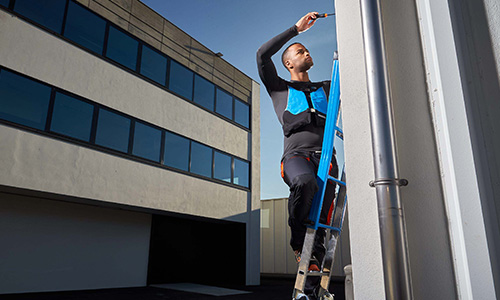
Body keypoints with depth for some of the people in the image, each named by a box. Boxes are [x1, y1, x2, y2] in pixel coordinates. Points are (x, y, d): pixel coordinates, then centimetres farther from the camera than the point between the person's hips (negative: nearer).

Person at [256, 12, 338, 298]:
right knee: (305, 182, -38)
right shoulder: (280, 89, 25)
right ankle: (297, 241, -14)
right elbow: (263, 54, 12)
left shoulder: (326, 88, 34)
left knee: (322, 221, -9)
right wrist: (296, 28, 15)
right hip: (296, 153, -3)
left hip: (326, 156, 3)